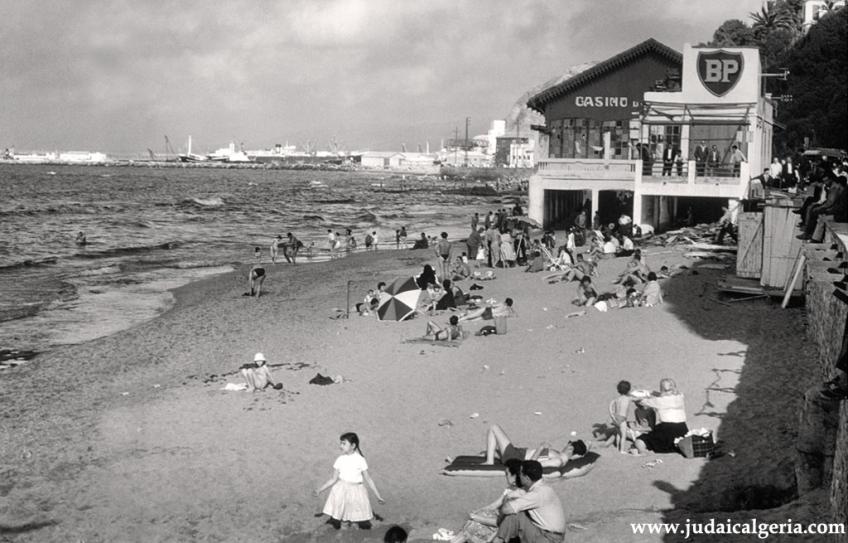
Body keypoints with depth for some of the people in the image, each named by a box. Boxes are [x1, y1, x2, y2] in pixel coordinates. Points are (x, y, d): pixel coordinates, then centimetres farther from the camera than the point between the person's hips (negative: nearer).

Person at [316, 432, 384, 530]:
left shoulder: (360, 460, -6)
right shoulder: (340, 460, 0)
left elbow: (368, 479, -1)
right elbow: (334, 479, 4)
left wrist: (378, 496, -1)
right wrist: (320, 490, 1)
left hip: (356, 490, -2)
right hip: (341, 491, 2)